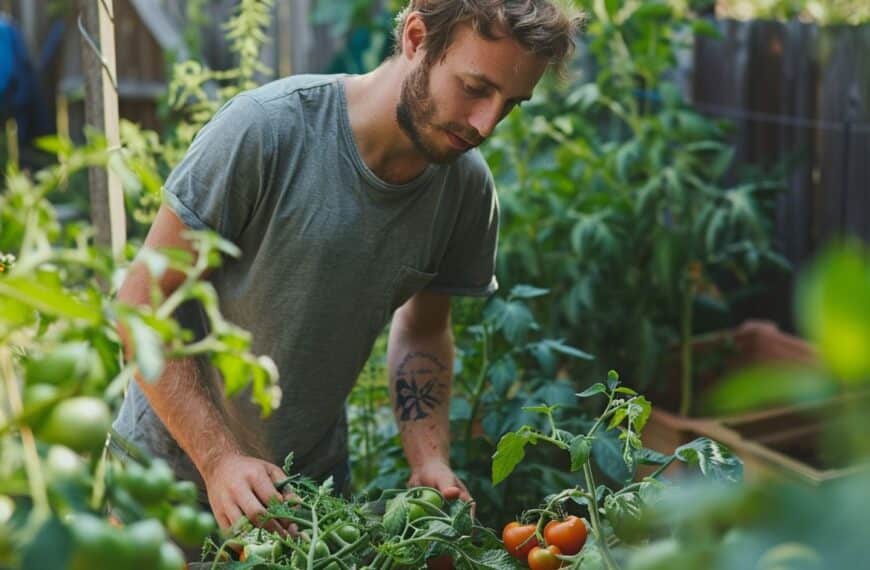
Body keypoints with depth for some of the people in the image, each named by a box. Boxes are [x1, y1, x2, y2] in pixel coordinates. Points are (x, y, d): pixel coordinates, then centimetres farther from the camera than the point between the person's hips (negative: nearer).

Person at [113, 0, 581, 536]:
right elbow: (144, 301, -19)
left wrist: (431, 462, -9)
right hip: (177, 464, -3)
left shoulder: (468, 188, -11)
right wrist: (219, 460, -25)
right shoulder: (265, 127, -26)